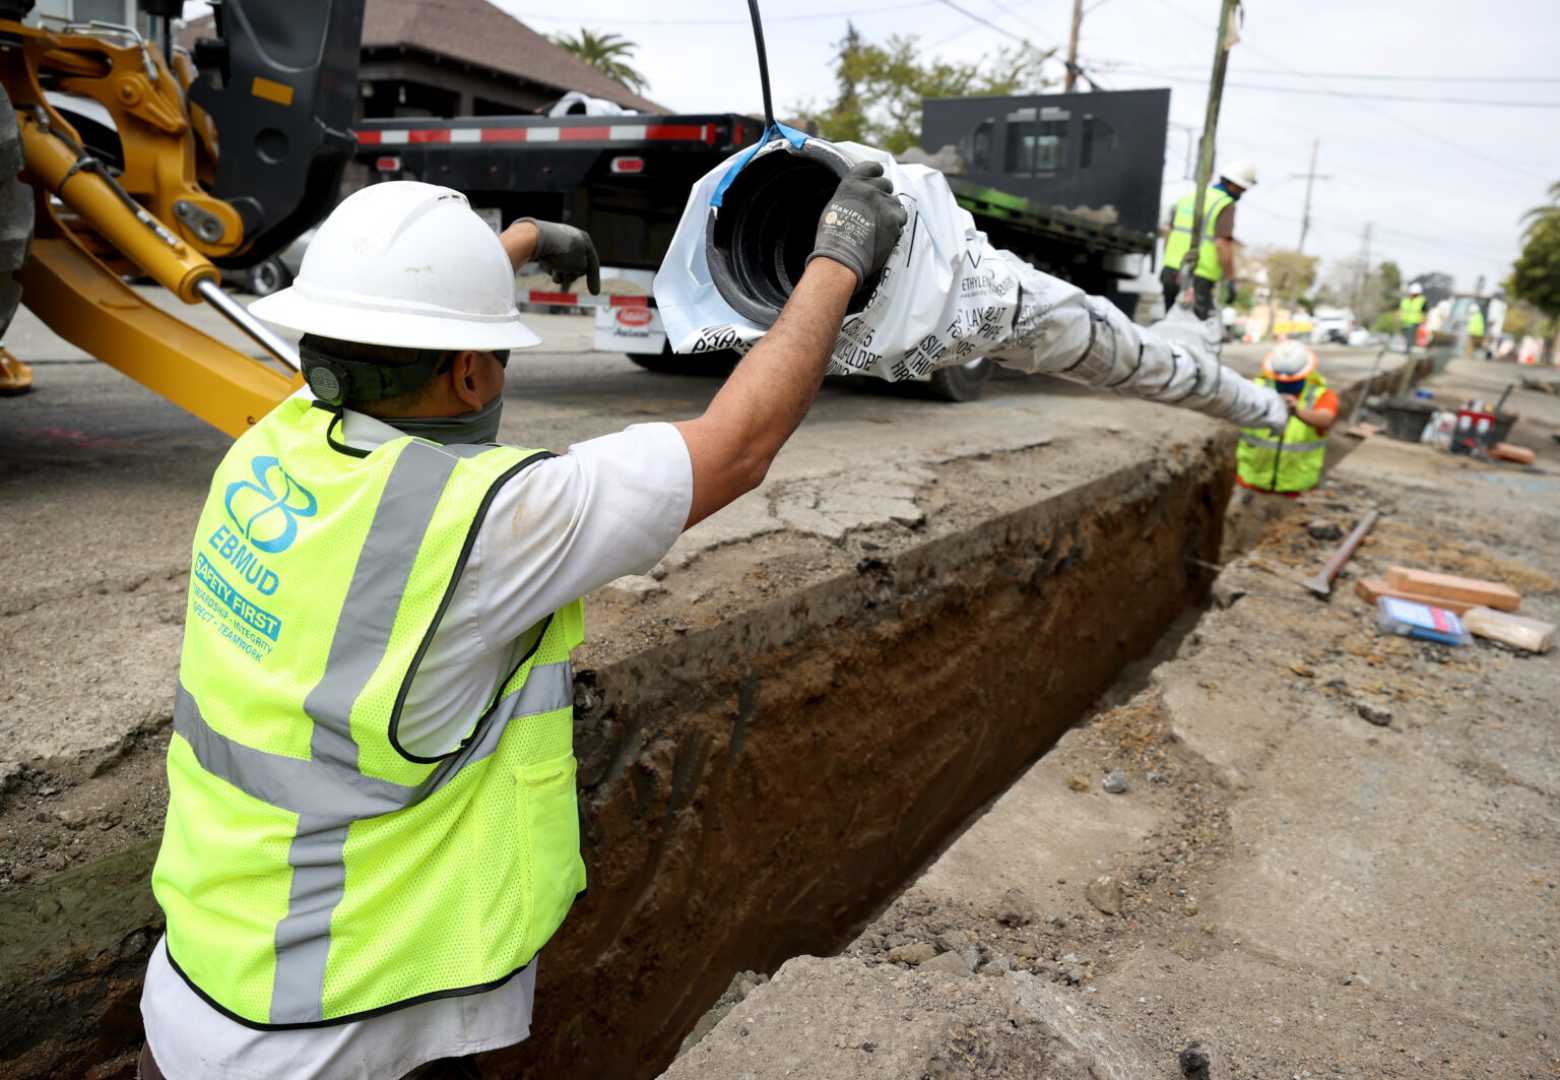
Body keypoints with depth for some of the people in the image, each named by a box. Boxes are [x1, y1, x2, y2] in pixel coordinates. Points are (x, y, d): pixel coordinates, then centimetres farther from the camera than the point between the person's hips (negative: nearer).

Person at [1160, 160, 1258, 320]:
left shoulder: (1188, 197, 15)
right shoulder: (1226, 206, -7)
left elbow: (1170, 235, 19)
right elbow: (1223, 245, -16)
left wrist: (1168, 265, 30)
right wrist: (1230, 282, -12)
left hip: (1171, 272, 8)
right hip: (1197, 279, -8)